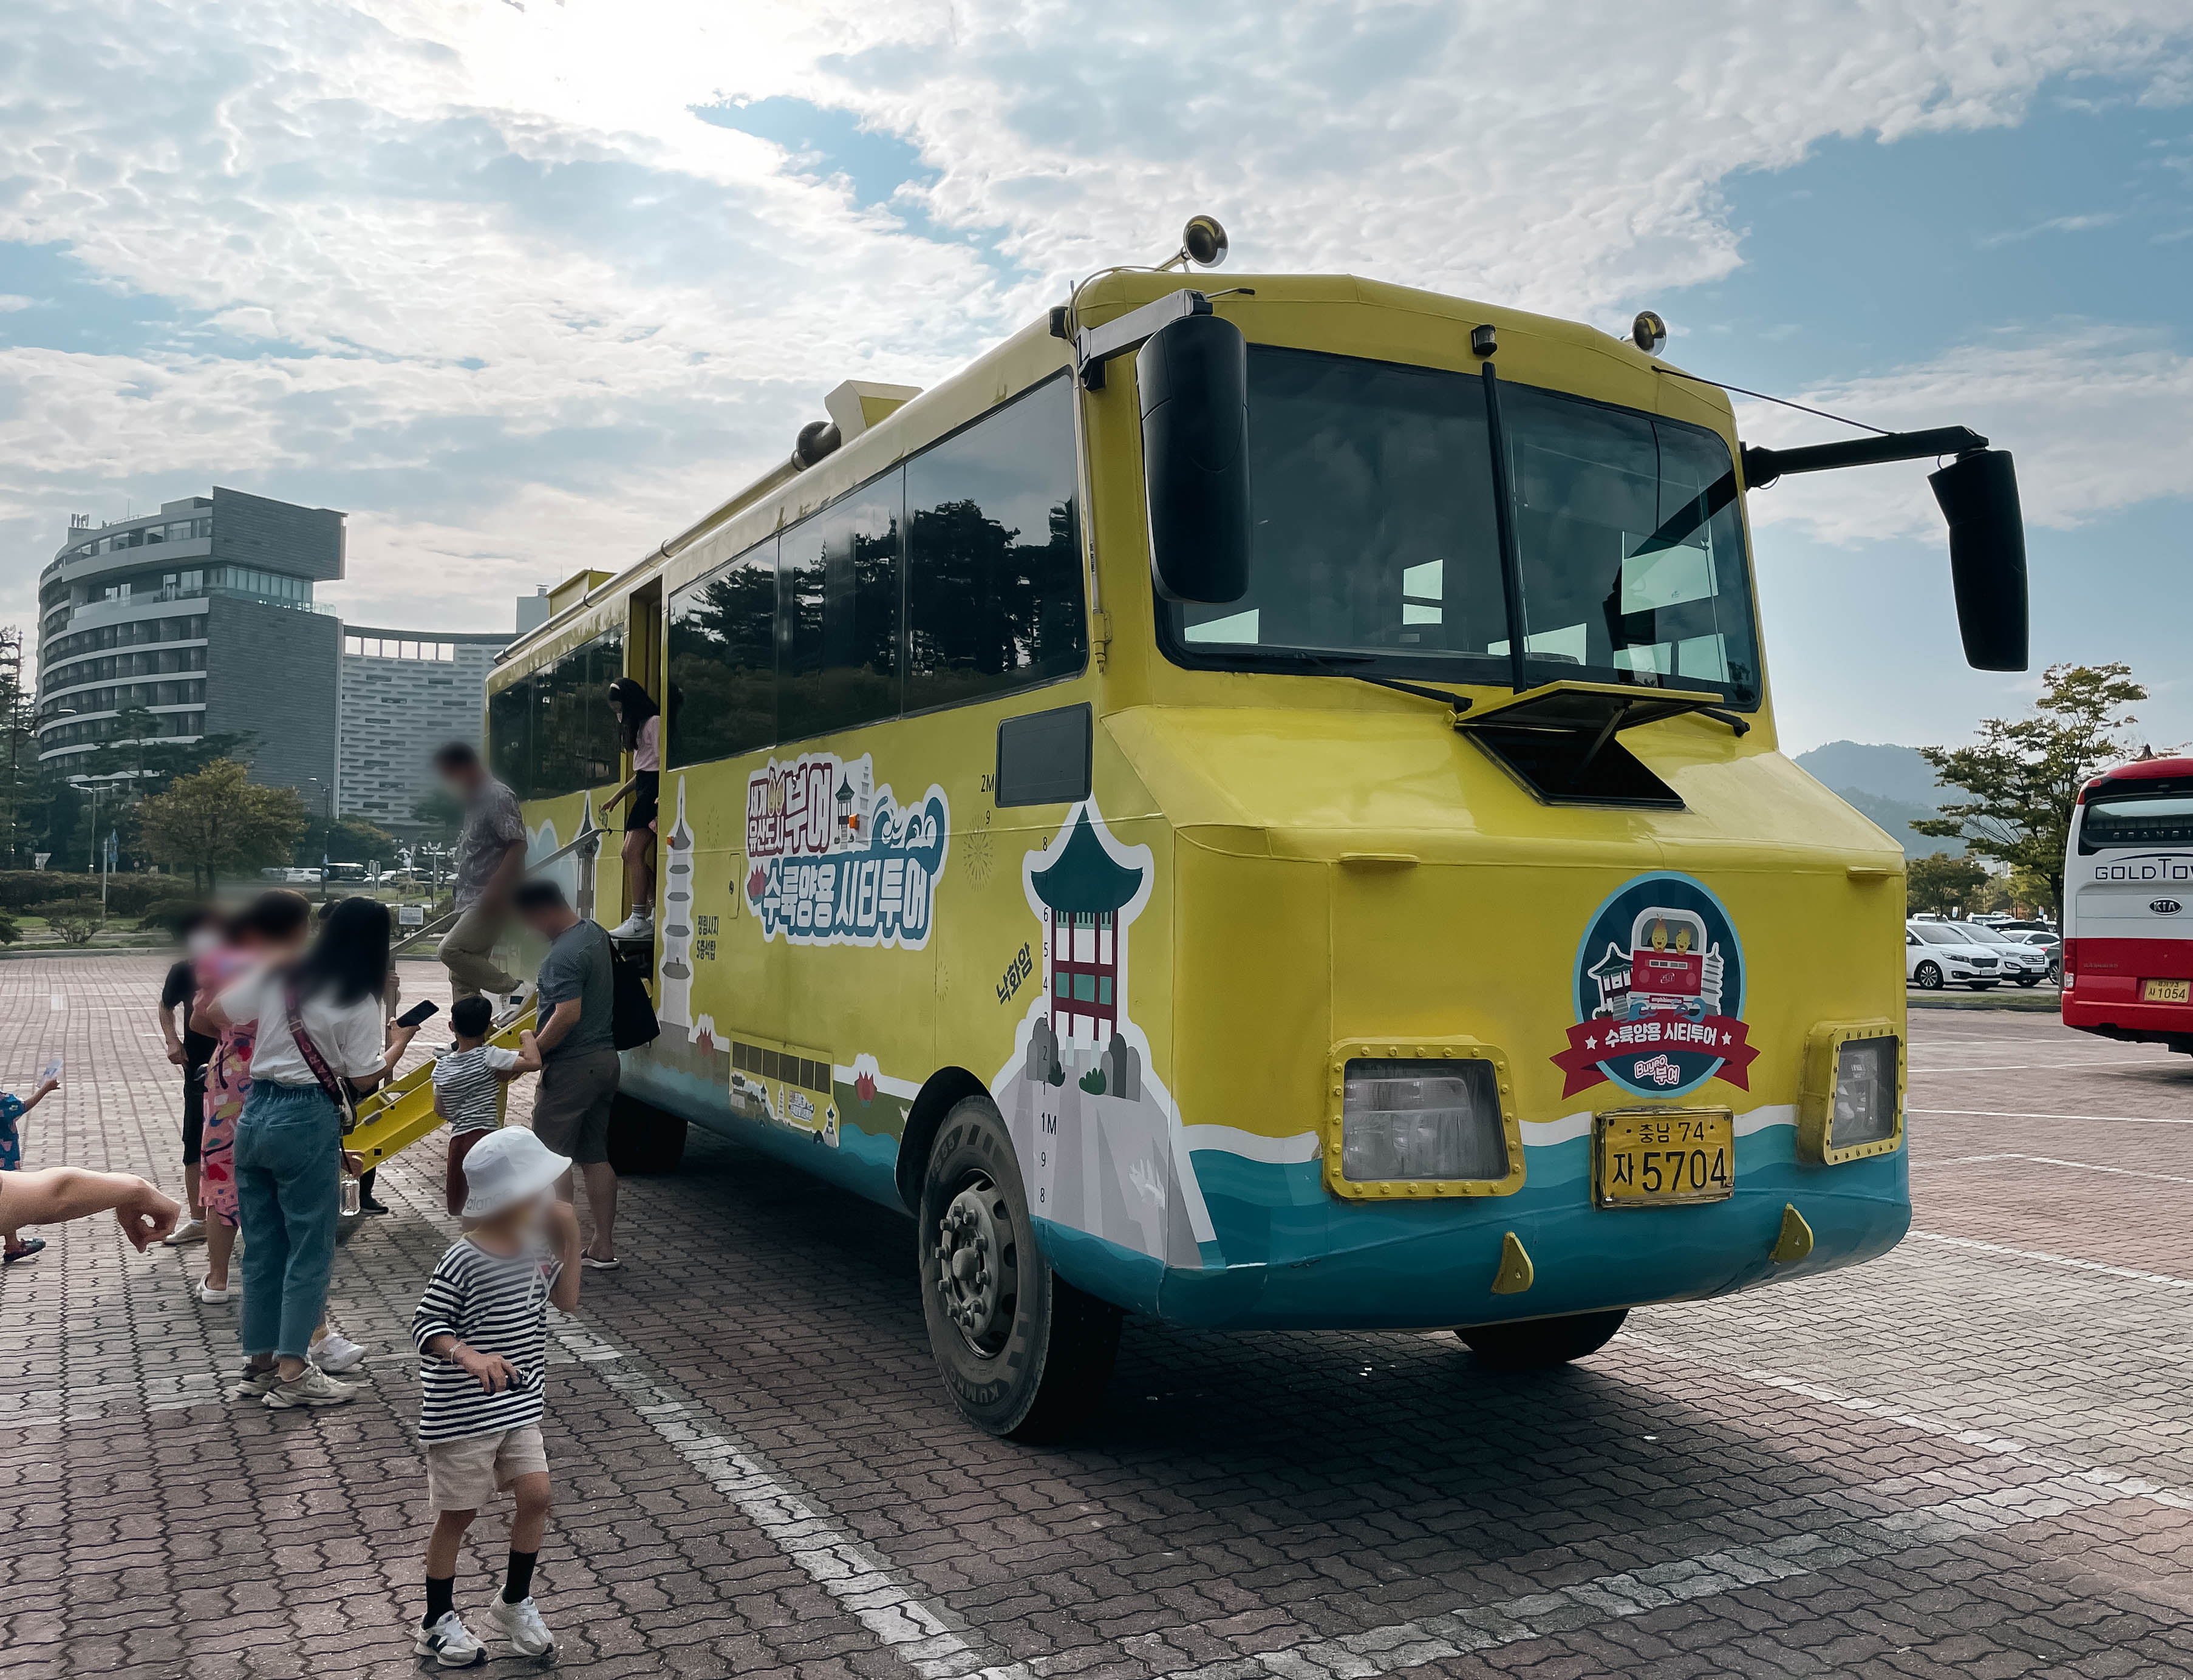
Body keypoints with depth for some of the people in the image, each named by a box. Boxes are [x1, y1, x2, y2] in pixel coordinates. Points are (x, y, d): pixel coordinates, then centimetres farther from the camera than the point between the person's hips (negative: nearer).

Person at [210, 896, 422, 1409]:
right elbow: (364, 1079, -10)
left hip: (254, 1113, 6)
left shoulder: (276, 976, 5)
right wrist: (400, 1041, 6)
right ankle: (292, 1373, 5)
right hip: (308, 1122, -6)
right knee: (310, 1250, 2)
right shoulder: (359, 1001, -10)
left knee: (261, 1246, 15)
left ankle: (260, 1359, 25)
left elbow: (215, 1013, 13)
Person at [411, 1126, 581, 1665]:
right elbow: (424, 1326, -19)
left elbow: (565, 1300, 8)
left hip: (517, 1406, 6)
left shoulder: (533, 1247, 0)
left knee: (535, 1495, 2)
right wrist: (469, 1356, -36)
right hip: (463, 1413, -6)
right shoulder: (463, 1263, -22)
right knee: (458, 1514, 8)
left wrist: (569, 1241, -4)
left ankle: (515, 1604, 24)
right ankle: (438, 1623, 27)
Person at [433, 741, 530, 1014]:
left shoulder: (499, 797, -10)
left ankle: (514, 989, -12)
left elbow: (518, 845, -19)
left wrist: (494, 889, -25)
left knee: (451, 950, -21)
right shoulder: (475, 800, 20)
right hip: (471, 900, 10)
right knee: (462, 978, 6)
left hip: (493, 899, -10)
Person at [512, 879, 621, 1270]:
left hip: (572, 1065, -9)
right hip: (605, 1058, 9)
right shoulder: (595, 933, 10)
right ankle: (603, 1248, 17)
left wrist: (535, 1051, -15)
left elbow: (568, 1015, -28)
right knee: (595, 1157, 13)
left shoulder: (564, 955, -20)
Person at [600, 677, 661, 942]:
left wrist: (660, 806, -22)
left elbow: (662, 765, -16)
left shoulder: (654, 722, -10)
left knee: (634, 852, -15)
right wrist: (617, 796, 24)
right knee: (632, 853, 5)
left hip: (654, 791, -10)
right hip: (644, 791, 10)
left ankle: (640, 920, -15)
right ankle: (656, 913, 7)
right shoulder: (640, 726, 21)